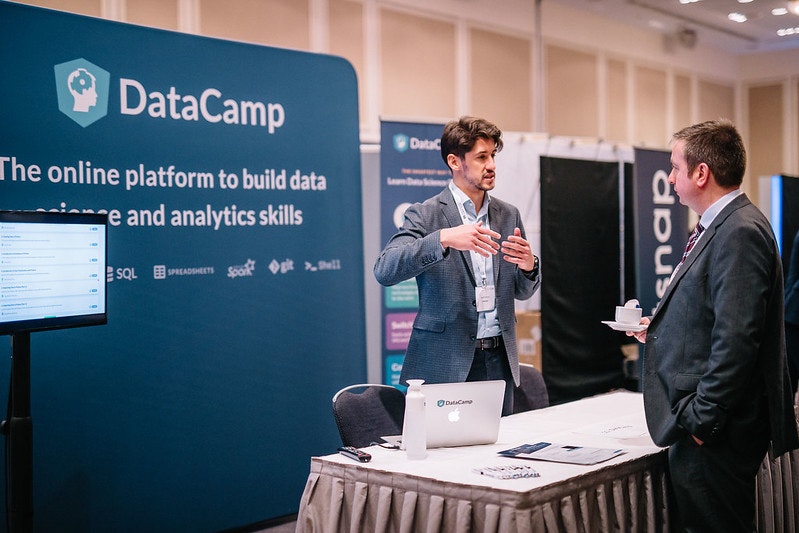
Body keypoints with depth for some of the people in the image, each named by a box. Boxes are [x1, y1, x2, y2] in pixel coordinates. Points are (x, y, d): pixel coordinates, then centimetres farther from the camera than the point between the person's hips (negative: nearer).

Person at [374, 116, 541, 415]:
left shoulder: (508, 216, 11)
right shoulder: (425, 215, -5)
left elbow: (522, 292, 16)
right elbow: (384, 271, -19)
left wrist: (529, 265, -7)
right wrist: (444, 238, -30)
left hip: (499, 359, 5)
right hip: (446, 364, -5)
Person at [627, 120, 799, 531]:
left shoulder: (740, 233, -18)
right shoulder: (723, 227, 14)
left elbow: (736, 340, -24)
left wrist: (701, 420, -21)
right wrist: (661, 330, 14)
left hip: (714, 436, -10)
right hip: (698, 427, 10)